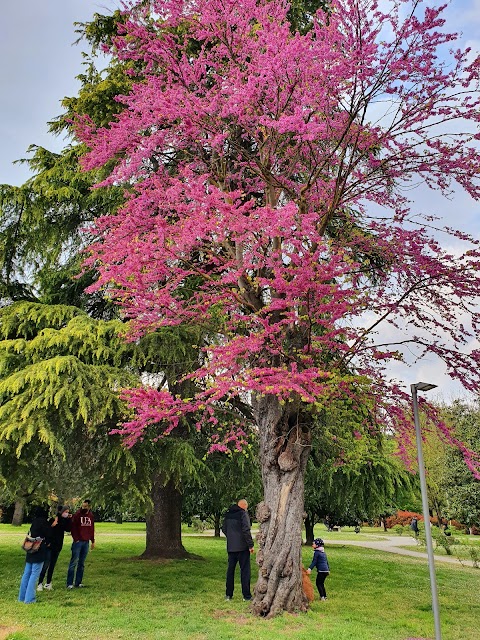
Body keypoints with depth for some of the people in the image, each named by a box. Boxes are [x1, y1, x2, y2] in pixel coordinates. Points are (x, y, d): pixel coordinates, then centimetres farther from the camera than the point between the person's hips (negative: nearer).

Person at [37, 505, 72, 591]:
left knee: (52, 565, 11)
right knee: (46, 565, -4)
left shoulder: (64, 520, 7)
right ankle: (40, 584, 6)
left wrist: (69, 519, -5)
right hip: (50, 545, -6)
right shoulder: (53, 518, -13)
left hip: (58, 546, 6)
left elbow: (68, 529, 0)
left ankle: (48, 583, 19)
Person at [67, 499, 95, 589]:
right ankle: (69, 583, 1)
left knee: (82, 563, 9)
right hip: (78, 542, -5)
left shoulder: (91, 516, 8)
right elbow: (73, 528, -9)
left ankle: (78, 582, 16)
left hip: (86, 542, 5)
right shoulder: (77, 515, -7)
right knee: (74, 562, -4)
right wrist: (76, 539, -14)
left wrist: (93, 540, 12)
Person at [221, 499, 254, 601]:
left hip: (231, 547, 6)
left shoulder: (228, 514, 9)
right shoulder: (243, 513, -11)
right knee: (245, 570, 2)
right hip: (242, 547, -6)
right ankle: (246, 595, 3)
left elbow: (224, 529, 17)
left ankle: (228, 594, 16)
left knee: (230, 570, 13)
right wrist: (250, 545, -12)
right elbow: (246, 530, -17)